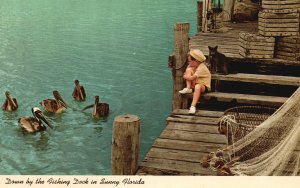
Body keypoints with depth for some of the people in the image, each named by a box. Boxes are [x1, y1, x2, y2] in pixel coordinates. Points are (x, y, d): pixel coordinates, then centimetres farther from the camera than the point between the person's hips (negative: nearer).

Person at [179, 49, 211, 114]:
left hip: (204, 86, -7)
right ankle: (188, 89, -14)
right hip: (194, 84, 7)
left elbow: (191, 78, -27)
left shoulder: (201, 68, -23)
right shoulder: (192, 66, 4)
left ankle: (193, 106, -46)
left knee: (198, 86, -45)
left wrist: (185, 76, -10)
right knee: (189, 69, -9)